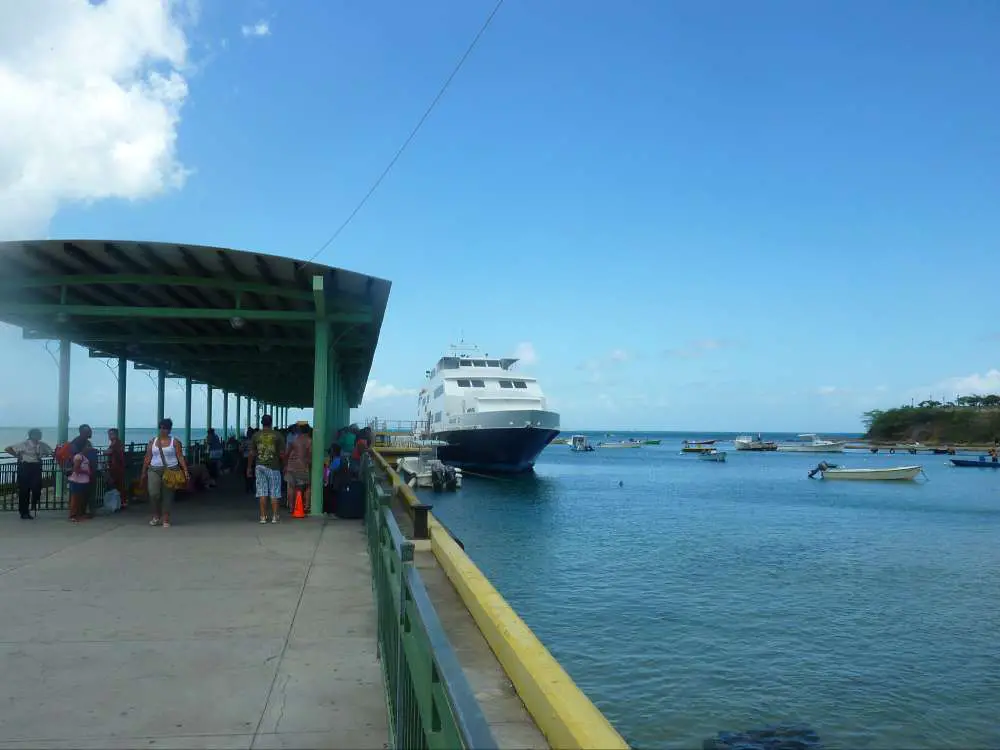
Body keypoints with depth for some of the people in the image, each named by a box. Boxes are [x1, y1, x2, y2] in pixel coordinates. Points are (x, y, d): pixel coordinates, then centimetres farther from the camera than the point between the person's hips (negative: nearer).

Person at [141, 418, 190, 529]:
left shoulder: (175, 442, 2)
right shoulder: (152, 442, 11)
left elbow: (180, 457, -2)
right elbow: (147, 458, 12)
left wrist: (185, 471, -10)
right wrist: (144, 472, 11)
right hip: (154, 470, 2)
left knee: (167, 495, 0)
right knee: (153, 493, -13)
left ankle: (165, 520, 8)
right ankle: (156, 515, 9)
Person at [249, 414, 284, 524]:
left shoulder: (256, 436, 3)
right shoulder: (277, 436, -3)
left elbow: (252, 453, 4)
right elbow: (282, 453, -5)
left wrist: (249, 467, 13)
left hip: (260, 466, 2)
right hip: (273, 467, -2)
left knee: (262, 492, 4)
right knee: (274, 493, 4)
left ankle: (263, 517, 4)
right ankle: (274, 516, 4)